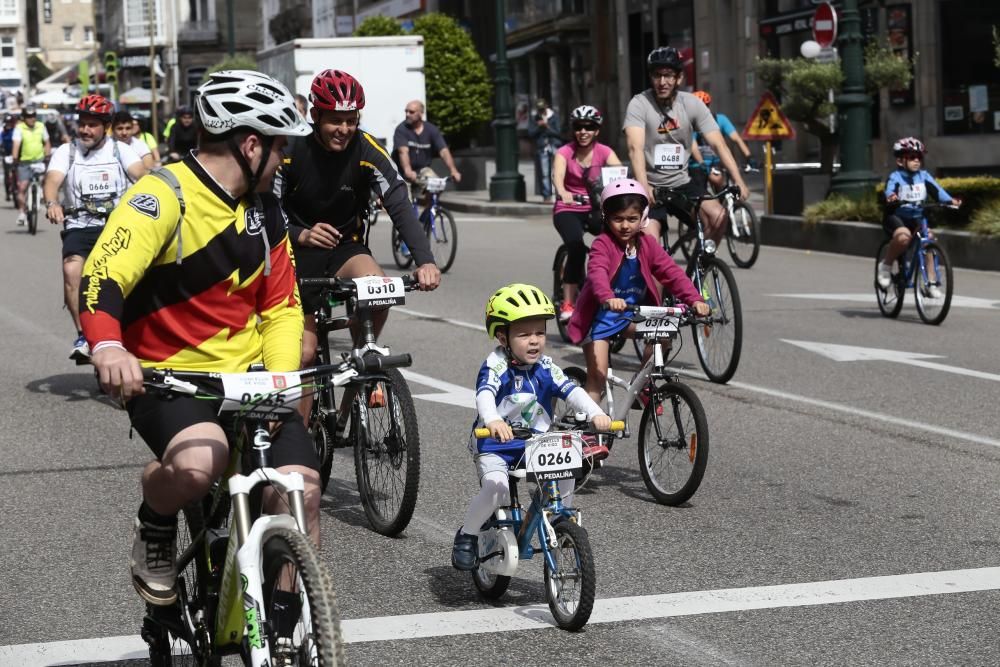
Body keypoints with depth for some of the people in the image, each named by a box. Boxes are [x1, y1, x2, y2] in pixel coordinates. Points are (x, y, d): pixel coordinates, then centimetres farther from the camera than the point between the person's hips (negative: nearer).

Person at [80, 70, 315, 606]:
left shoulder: (264, 211, 9)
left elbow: (281, 306, 12)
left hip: (246, 376, 6)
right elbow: (103, 276, -28)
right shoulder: (164, 196, -15)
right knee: (199, 463, -35)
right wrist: (107, 346, -49)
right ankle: (154, 530, 0)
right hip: (165, 378, -6)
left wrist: (281, 379, -8)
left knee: (300, 487, -11)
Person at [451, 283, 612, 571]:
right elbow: (485, 394, -35)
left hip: (535, 443, 5)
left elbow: (571, 390, -12)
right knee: (497, 487, -29)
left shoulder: (545, 367, -1)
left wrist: (596, 413, -31)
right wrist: (493, 421, -57)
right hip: (494, 444, -5)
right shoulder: (496, 366, -17)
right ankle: (466, 536, -6)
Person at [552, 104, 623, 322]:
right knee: (577, 247, -31)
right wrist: (562, 193, -52)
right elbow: (557, 176, -29)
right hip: (568, 210, -3)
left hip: (595, 209, 3)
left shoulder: (604, 152, -3)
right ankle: (568, 303, -24)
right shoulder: (565, 152, -9)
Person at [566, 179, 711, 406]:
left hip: (634, 314, 4)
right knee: (598, 375, -10)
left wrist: (694, 299, -25)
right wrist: (608, 298, -58)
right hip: (601, 316, -4)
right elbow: (597, 273, -37)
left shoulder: (648, 244, -3)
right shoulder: (603, 244, -18)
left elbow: (671, 272, -9)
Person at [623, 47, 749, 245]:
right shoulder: (639, 104, -13)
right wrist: (643, 186, -44)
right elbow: (635, 147, -27)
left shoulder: (692, 104, -5)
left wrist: (738, 181, -25)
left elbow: (718, 144, -11)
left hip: (681, 184, 3)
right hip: (651, 187, -3)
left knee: (718, 216, -18)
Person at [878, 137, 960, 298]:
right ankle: (886, 265, -10)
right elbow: (889, 189, -29)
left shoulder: (924, 176, 2)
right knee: (904, 236, -35)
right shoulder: (895, 177, -9)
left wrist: (950, 200, -29)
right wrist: (891, 196, -53)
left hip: (916, 218, 4)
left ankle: (931, 283, -13)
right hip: (896, 217, -4)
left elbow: (936, 190, -10)